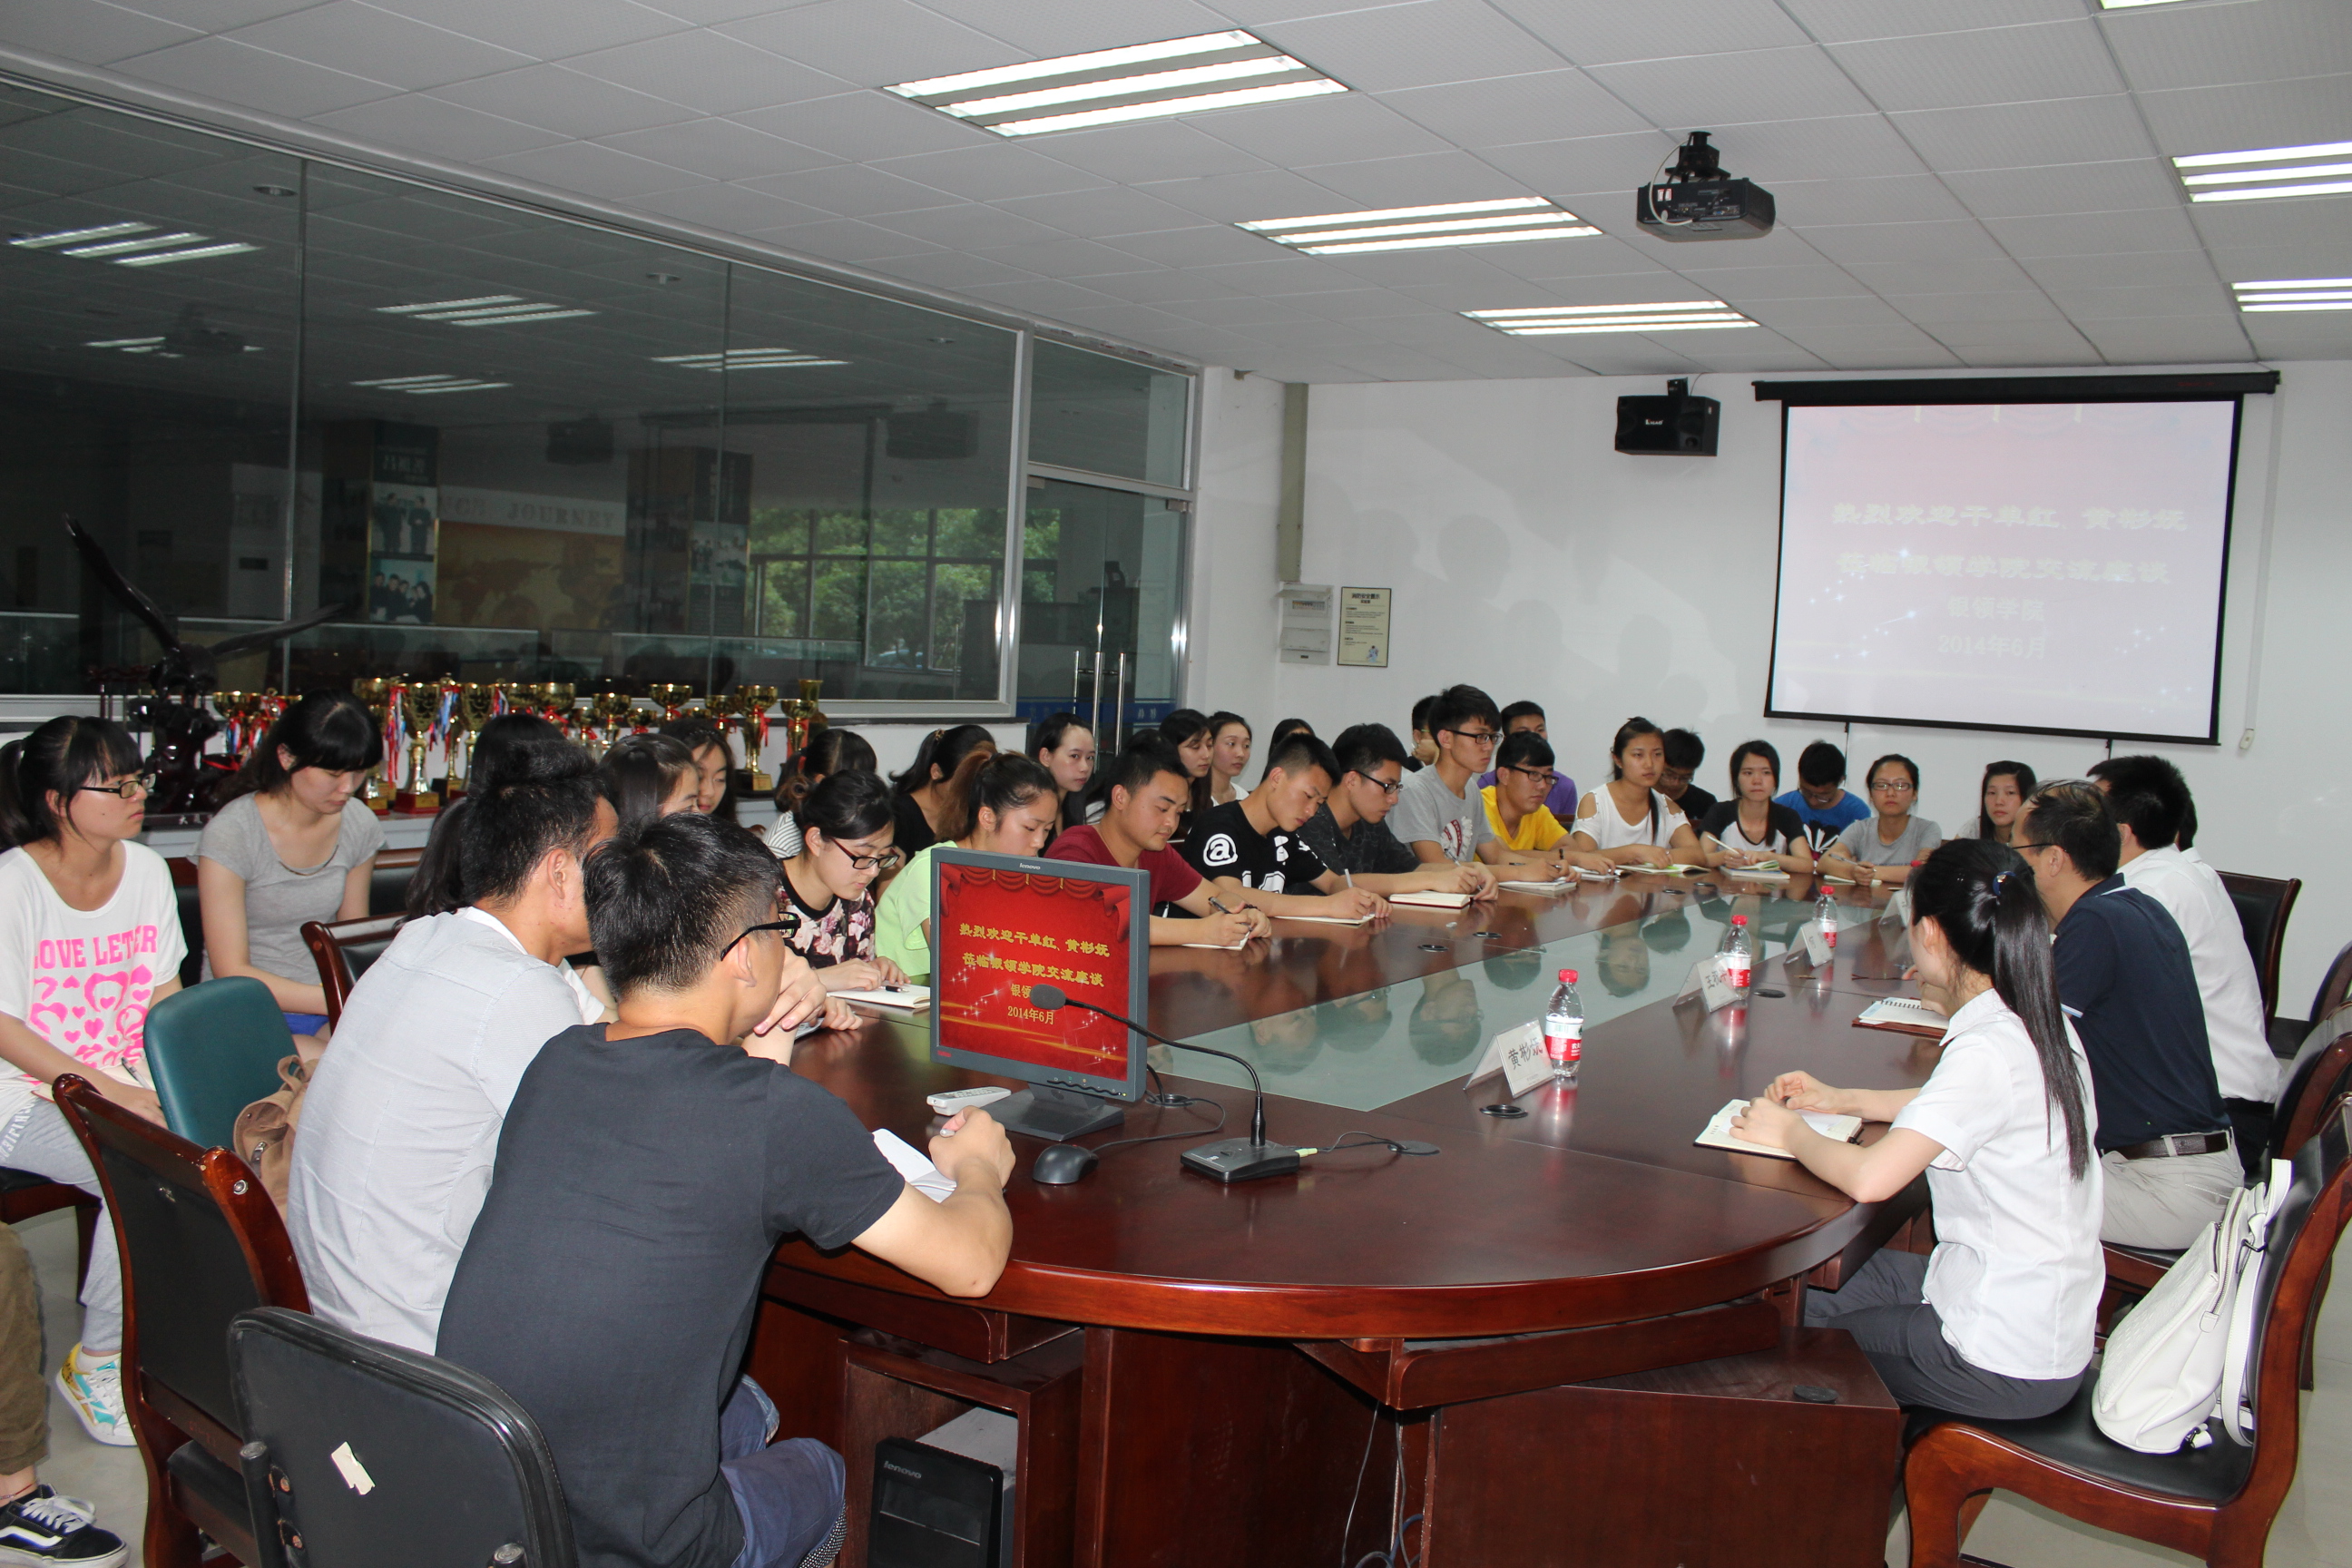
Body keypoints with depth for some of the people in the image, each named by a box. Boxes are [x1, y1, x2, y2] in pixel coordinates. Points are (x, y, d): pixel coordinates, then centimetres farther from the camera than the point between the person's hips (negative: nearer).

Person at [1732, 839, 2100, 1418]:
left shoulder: (1988, 1052, -27)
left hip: (2006, 1367, -8)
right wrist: (1843, 1101, 16)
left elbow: (1869, 1179, -33)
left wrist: (1790, 1134, -13)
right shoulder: (2045, 1026, 1)